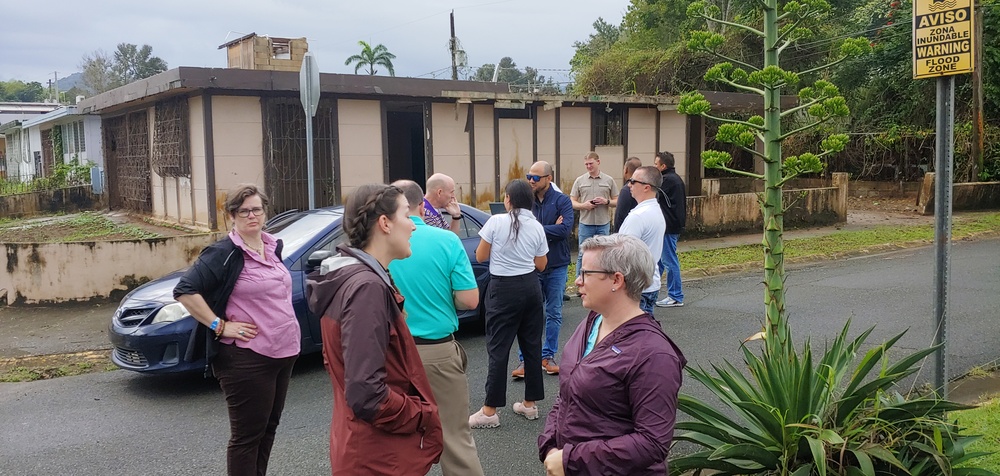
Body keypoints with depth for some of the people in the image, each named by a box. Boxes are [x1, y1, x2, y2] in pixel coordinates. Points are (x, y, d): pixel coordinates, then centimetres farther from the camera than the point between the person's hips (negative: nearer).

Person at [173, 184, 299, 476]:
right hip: (247, 360, -8)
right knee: (247, 434, 2)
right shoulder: (224, 253, -13)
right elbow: (184, 291, -19)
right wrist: (220, 326, -19)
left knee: (268, 427, 18)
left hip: (284, 352, 8)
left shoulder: (274, 247, 10)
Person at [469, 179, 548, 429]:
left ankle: (490, 411, 1)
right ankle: (530, 404, 20)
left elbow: (480, 256, -4)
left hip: (503, 288, -4)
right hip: (530, 287, 4)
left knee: (498, 347, -2)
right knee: (532, 344, 12)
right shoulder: (537, 227, 2)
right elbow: (540, 265, 6)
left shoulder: (496, 222, -10)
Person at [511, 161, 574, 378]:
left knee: (554, 313, 10)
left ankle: (548, 356, 22)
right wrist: (550, 229, -16)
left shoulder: (562, 201, -7)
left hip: (556, 266, -1)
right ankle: (526, 359, 9)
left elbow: (565, 229, -20)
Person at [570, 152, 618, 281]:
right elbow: (572, 202, 5)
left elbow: (617, 201, 7)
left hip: (604, 223, 0)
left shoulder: (609, 180, 6)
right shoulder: (580, 180, 6)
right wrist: (583, 205, -14)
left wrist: (606, 201, -12)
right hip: (585, 223, 0)